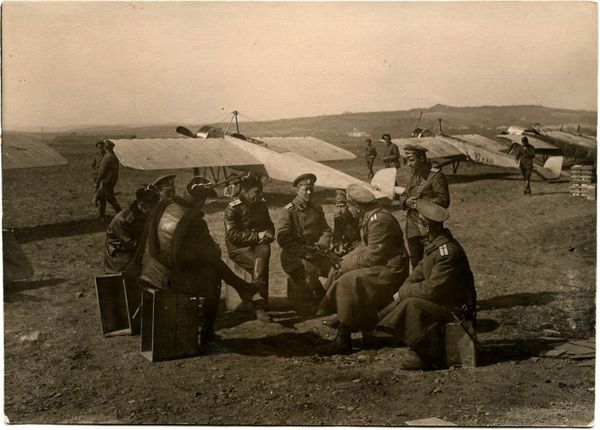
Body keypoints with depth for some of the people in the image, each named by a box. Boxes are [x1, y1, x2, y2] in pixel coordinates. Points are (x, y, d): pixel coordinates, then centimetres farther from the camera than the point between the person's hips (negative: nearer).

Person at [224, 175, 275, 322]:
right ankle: (260, 305, -25)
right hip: (238, 247, -4)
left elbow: (269, 226, 24)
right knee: (261, 265, -30)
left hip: (258, 243, 4)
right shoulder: (232, 208, -8)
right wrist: (257, 236, -19)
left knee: (264, 251, -32)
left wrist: (268, 235, -1)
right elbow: (233, 234, -15)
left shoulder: (261, 205, 11)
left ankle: (258, 300, -34)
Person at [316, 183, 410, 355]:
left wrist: (348, 263, -10)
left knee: (348, 283, -24)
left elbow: (373, 256, -23)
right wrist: (347, 259, 2)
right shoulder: (372, 217, 12)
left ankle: (343, 340, -20)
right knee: (340, 274, 10)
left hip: (390, 270, -11)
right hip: (382, 265, 11)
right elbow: (366, 247, 17)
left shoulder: (379, 220, -20)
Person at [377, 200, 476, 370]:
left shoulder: (448, 251, -27)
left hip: (456, 308, -10)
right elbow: (421, 270, 12)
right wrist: (403, 290, -3)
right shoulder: (436, 243, 4)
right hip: (443, 297, 10)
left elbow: (432, 289, -26)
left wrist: (403, 292, -14)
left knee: (411, 305, -25)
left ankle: (427, 355, -9)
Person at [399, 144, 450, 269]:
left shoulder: (436, 176, -11)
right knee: (415, 263, 17)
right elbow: (403, 195, 18)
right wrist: (406, 201, -7)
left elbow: (444, 200, -17)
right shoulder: (414, 176, 15)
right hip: (412, 230, 8)